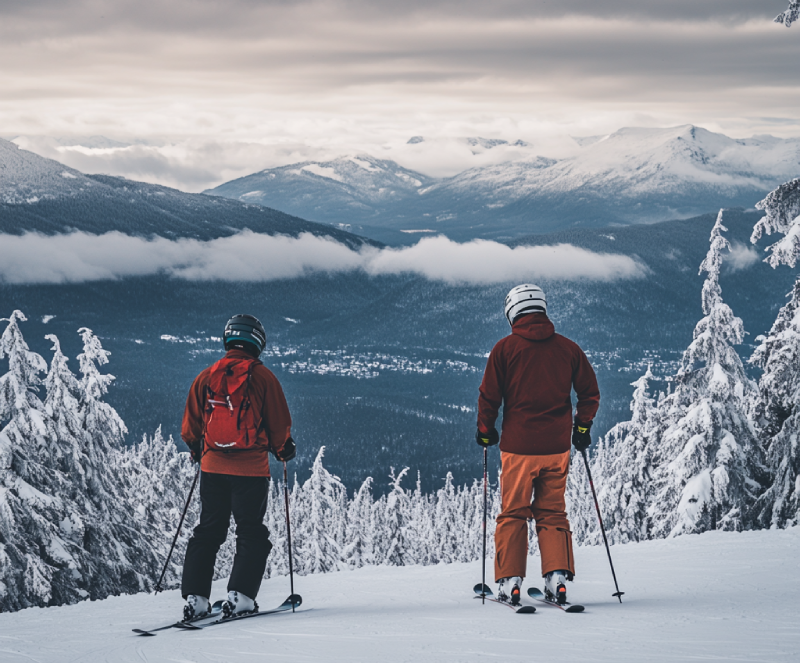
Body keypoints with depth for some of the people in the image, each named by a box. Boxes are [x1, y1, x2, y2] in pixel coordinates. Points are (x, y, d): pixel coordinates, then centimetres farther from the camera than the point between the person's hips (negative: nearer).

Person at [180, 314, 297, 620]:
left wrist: (198, 451, 27)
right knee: (251, 534, 4)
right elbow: (280, 425, -1)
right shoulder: (263, 377, -4)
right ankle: (239, 596, -7)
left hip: (212, 466, 4)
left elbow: (190, 428, 9)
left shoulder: (205, 377, 5)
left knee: (208, 532, 11)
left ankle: (194, 597, 3)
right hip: (251, 469, -3)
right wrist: (284, 450, 18)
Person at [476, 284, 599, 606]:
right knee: (553, 513, 11)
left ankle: (510, 582, 4)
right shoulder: (567, 348, 4)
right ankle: (557, 577, 1)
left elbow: (489, 396, -4)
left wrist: (485, 430, 11)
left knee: (513, 514, 7)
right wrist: (582, 427, 20)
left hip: (518, 447, -2)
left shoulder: (505, 348, -4)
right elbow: (590, 392, 7)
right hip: (557, 446, 2)